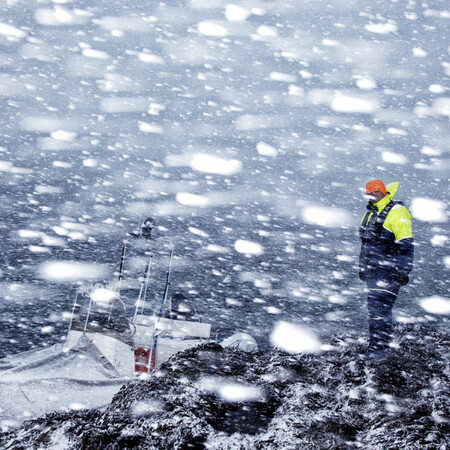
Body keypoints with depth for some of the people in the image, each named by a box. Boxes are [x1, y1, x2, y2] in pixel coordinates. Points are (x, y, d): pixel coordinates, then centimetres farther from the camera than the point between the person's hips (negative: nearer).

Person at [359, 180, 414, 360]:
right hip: (372, 271, 8)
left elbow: (406, 245, -13)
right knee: (374, 307, 10)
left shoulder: (397, 212, -10)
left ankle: (380, 348, -11)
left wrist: (403, 271, -17)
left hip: (388, 271, -8)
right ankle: (374, 345, 16)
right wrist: (363, 267, 25)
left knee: (380, 307, -14)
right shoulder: (371, 213, 17)